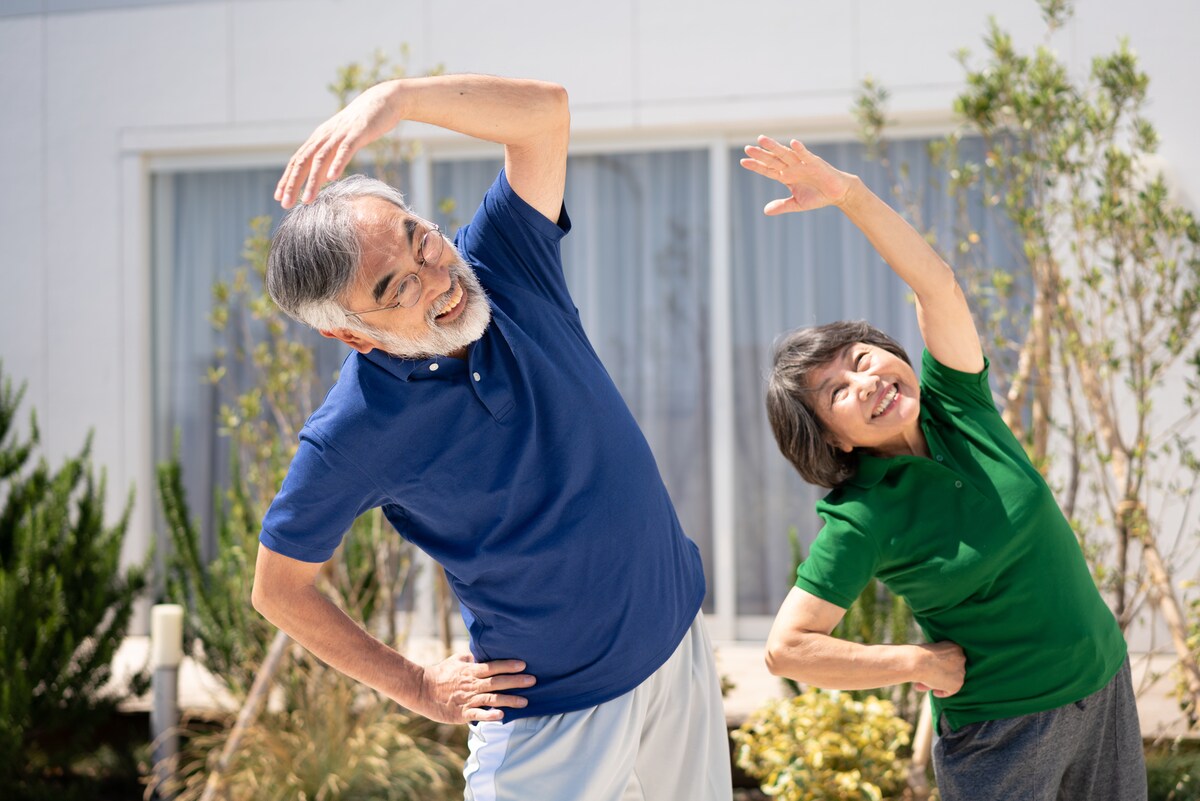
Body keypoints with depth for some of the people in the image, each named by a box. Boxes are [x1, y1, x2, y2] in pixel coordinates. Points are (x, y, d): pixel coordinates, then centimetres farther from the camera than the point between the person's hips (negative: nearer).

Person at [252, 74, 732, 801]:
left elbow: (544, 110, -19)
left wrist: (397, 98, -34)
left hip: (678, 639, 5)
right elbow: (279, 590, -9)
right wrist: (418, 688, -3)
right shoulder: (353, 434, -22)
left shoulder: (504, 265, -11)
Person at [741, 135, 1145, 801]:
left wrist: (850, 195, -28)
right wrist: (921, 662, -16)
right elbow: (786, 648, -23)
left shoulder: (955, 406, -5)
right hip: (1002, 733, -5)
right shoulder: (862, 521, -19)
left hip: (1103, 682, 5)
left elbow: (935, 284, -16)